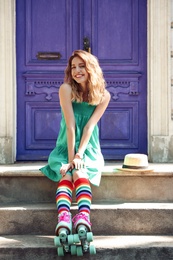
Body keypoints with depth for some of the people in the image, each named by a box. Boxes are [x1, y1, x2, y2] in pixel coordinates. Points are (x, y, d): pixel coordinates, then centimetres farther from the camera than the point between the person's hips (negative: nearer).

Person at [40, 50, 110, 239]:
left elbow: (90, 126, -12)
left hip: (89, 149, 1)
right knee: (66, 174, -31)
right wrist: (71, 157, -21)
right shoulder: (66, 89, -7)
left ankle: (83, 217, -54)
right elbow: (70, 125, -15)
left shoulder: (103, 96, -2)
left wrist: (79, 155, -21)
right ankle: (63, 219, -54)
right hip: (65, 147, 0)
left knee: (80, 174, -31)